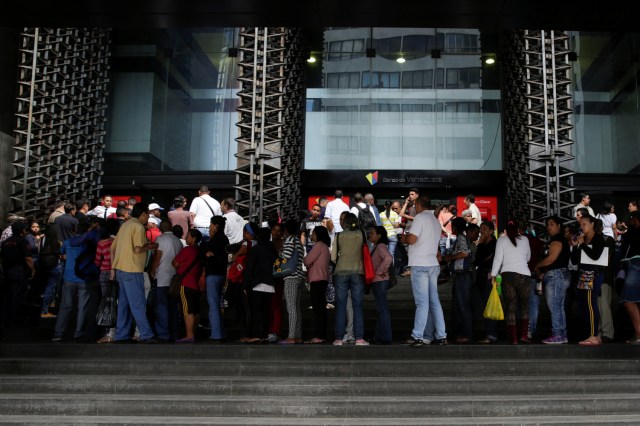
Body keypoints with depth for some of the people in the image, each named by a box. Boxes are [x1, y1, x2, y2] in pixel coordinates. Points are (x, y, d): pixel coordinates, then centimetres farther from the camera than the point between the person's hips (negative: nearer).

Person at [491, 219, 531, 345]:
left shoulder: (501, 240, 4)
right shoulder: (524, 240, 9)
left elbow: (498, 258, -2)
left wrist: (493, 275, 3)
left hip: (508, 275, -1)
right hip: (524, 275, 1)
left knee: (510, 308, 2)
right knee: (524, 307, 14)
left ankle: (513, 339, -2)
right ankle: (524, 336, 5)